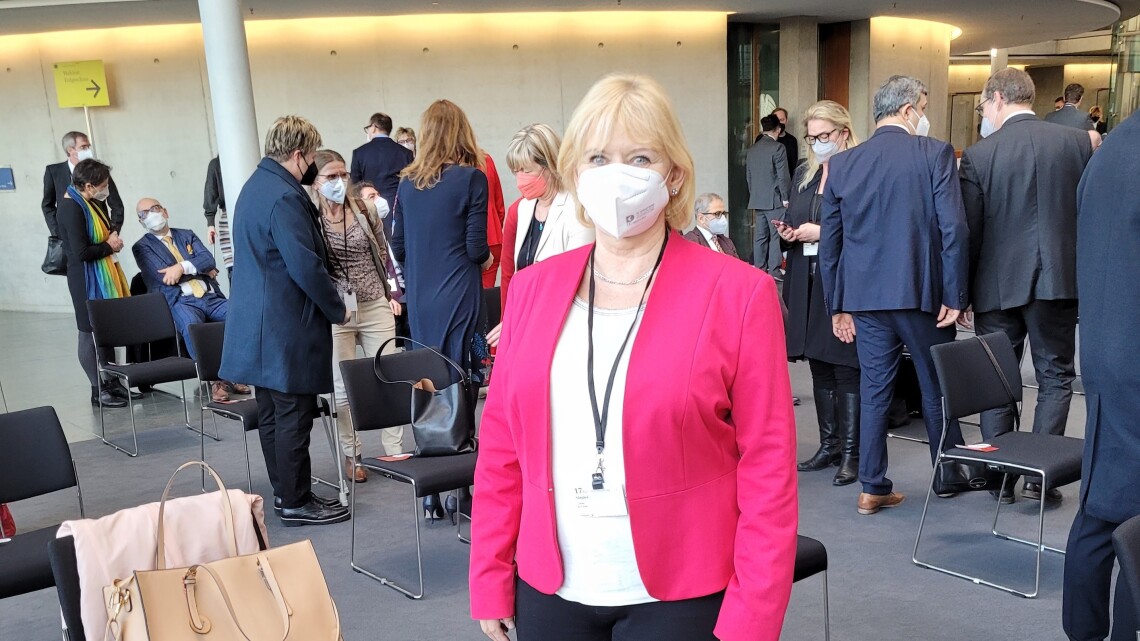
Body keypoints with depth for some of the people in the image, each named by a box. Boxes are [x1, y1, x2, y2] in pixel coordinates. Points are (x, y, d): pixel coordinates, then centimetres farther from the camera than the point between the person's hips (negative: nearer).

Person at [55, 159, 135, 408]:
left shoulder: (94, 202, 7)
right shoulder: (71, 208, -20)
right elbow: (81, 252, -24)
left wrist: (113, 239, 1)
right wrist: (109, 246, -10)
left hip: (105, 273, 9)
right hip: (87, 278, -9)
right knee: (90, 332, 0)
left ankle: (113, 383, 24)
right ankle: (98, 391, 8)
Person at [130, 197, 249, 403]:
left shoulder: (187, 235, 24)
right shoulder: (142, 247, 12)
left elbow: (209, 259, 7)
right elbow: (164, 276, -3)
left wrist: (183, 267, -11)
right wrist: (203, 270, 4)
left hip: (211, 297, 4)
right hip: (182, 301, -4)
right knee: (192, 326, -39)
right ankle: (216, 380, -28)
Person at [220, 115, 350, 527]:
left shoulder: (255, 186, 13)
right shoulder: (284, 197, -19)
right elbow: (306, 266, -22)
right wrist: (338, 309, -8)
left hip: (260, 325, 10)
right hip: (287, 326, -10)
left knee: (272, 413, 15)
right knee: (293, 415, -1)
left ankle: (285, 493, 26)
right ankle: (295, 502, 7)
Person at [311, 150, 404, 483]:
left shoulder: (366, 209, 3)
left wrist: (391, 292, 10)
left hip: (375, 306, 3)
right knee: (343, 388, 4)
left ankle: (394, 451, 16)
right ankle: (351, 455, 19)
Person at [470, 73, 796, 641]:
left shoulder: (738, 293, -9)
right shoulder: (531, 289, 2)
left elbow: (768, 469, -9)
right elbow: (501, 446, 6)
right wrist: (490, 578, 5)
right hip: (550, 591, 4)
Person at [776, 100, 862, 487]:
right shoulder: (804, 174, 15)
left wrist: (822, 233, -17)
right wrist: (788, 232, 3)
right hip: (807, 286, 7)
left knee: (847, 370, -1)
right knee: (819, 367, 13)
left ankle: (850, 453, 8)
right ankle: (829, 445, 24)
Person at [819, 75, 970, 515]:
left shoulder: (842, 164, 5)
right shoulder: (934, 153, -6)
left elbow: (829, 242, 7)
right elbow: (953, 229, -12)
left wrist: (837, 307, 13)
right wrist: (955, 296, -6)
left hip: (865, 297, 3)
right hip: (921, 293, -3)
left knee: (874, 391, 9)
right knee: (937, 388, 13)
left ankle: (873, 488, 13)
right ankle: (948, 478, 28)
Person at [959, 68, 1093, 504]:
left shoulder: (978, 155, -8)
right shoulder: (1077, 141, -2)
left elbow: (968, 231, -6)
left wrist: (960, 293, 4)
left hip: (998, 284, -1)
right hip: (1058, 279, 1)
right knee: (1055, 377, 11)